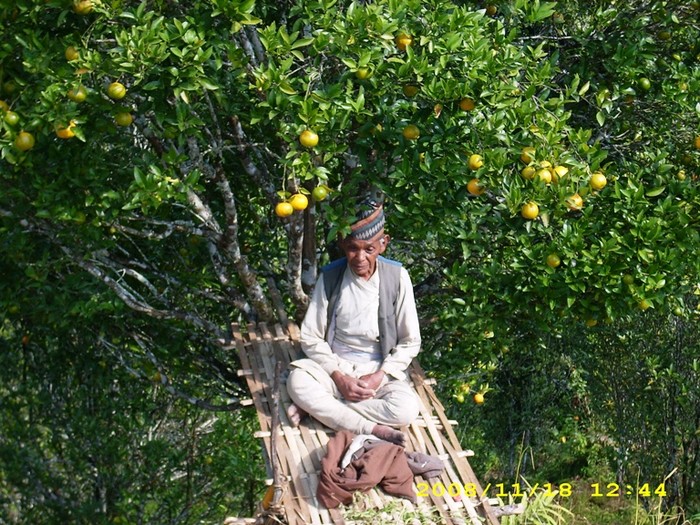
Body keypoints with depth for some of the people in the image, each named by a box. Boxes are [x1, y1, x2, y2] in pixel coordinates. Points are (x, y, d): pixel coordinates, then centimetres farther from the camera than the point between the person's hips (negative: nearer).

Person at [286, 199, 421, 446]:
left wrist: (379, 376, -14)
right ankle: (373, 429, -29)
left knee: (407, 408, -31)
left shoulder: (396, 277, -9)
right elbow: (311, 338, -4)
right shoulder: (330, 277, -8)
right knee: (297, 380, -32)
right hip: (336, 367, 0)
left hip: (381, 370, 0)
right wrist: (339, 377, -17)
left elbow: (410, 341, -2)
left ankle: (318, 406, -20)